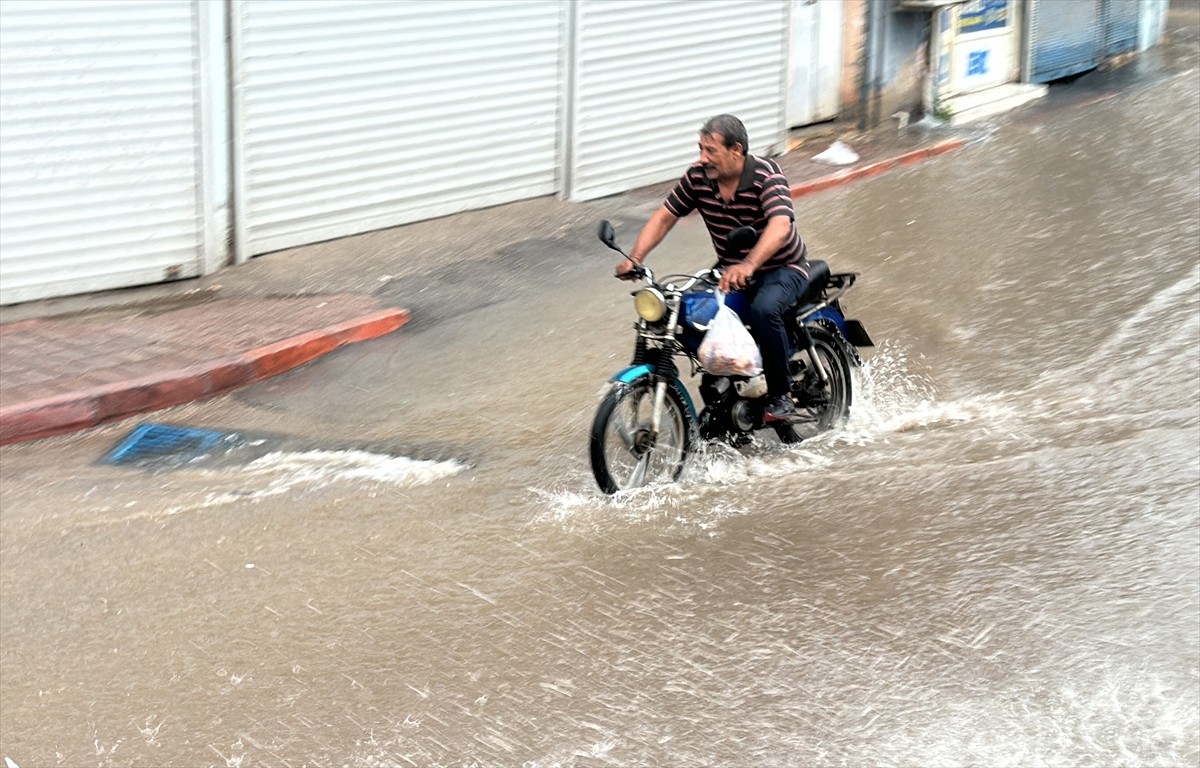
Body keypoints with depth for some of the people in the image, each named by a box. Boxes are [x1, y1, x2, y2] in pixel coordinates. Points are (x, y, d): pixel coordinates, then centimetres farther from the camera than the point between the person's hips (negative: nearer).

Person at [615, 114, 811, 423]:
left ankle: (781, 397, -18)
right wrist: (635, 257, -19)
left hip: (782, 268, -6)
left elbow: (780, 225, -41)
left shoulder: (765, 176, -24)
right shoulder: (698, 176, -7)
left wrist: (748, 265, -58)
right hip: (730, 269, 6)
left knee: (763, 310, -36)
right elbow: (664, 217, -2)